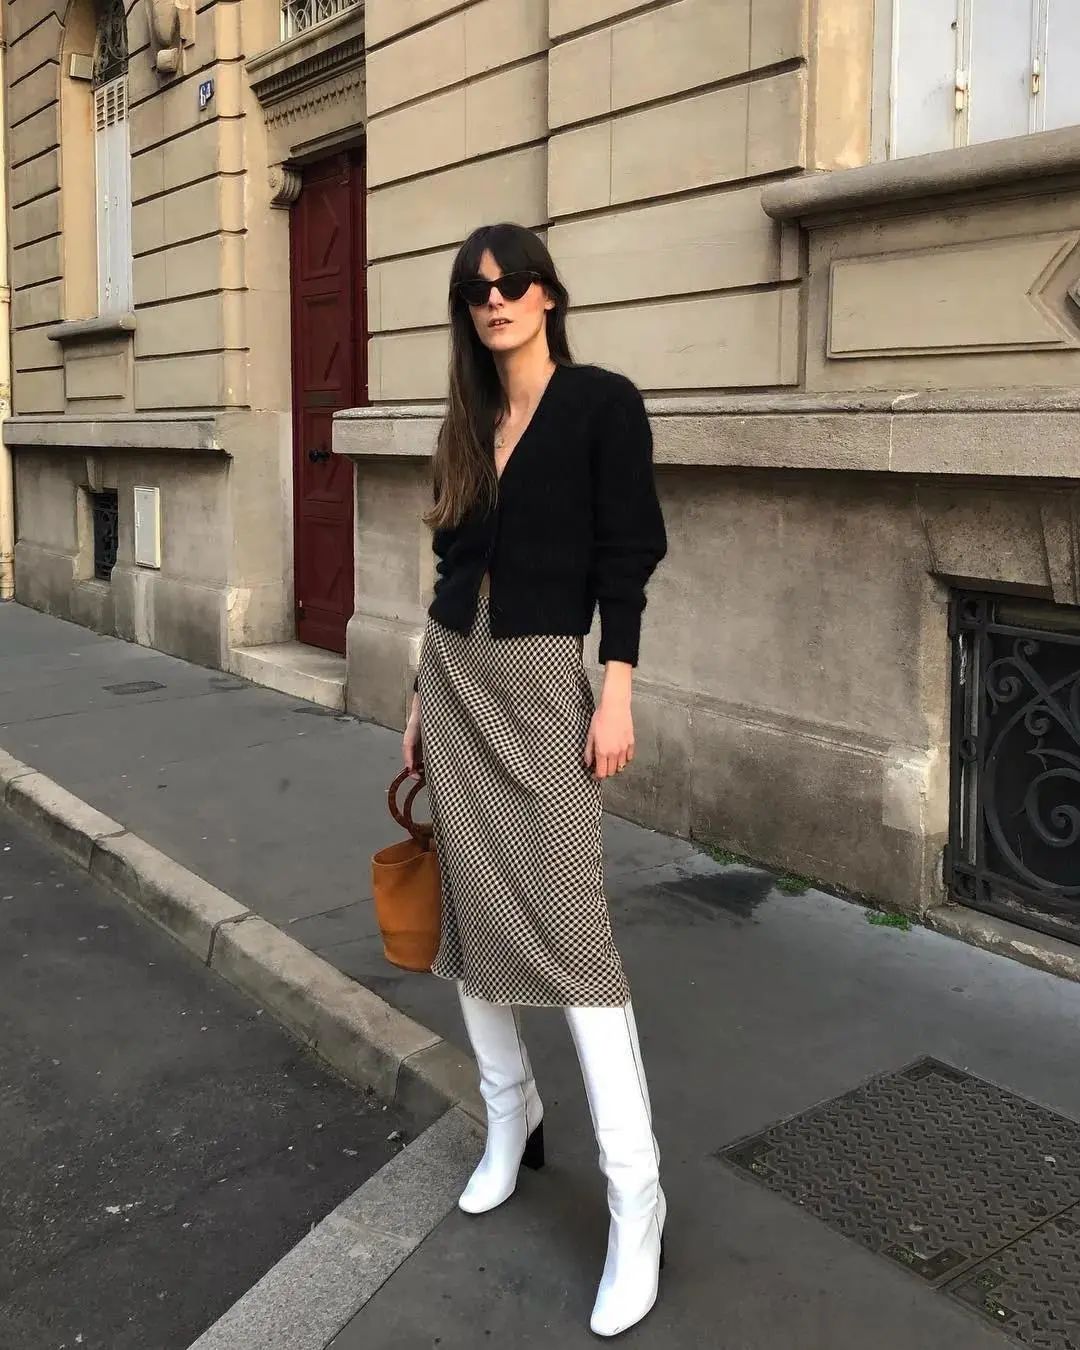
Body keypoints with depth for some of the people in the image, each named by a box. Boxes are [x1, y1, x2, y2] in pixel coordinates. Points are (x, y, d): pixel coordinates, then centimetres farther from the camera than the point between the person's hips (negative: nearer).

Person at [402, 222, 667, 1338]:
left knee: (568, 926, -10)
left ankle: (635, 1198, -1)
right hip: (452, 672, 6)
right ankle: (511, 1118, 28)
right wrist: (421, 701, 15)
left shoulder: (601, 403, -3)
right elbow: (452, 565, 15)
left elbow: (627, 555, -8)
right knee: (472, 905, 9)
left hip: (542, 679, -6)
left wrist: (617, 692, -15)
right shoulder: (470, 420, 13)